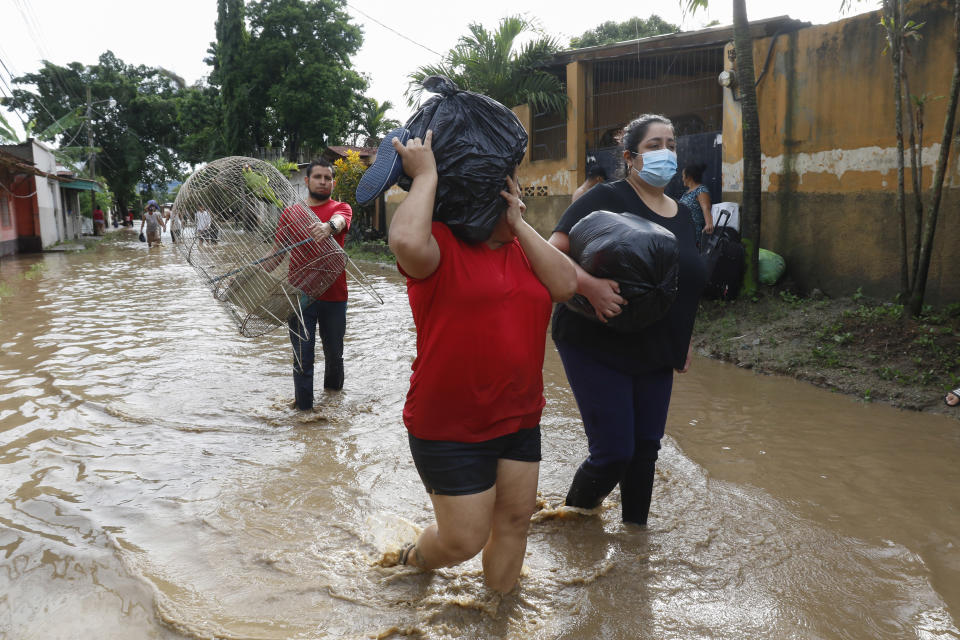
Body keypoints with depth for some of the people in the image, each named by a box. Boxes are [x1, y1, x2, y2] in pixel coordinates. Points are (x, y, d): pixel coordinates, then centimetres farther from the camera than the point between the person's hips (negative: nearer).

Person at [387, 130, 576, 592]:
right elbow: (406, 242, -36)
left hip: (518, 420, 7)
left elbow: (565, 285, -6)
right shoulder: (441, 246, -12)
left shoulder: (521, 250, 10)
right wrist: (425, 175, -23)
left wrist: (519, 224, -9)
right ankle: (415, 557, 39)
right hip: (450, 429, -7)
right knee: (465, 540, 4)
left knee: (515, 520, 15)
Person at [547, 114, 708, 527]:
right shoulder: (606, 199, -11)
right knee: (614, 452, -4)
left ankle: (636, 527, 31)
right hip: (596, 348, -6)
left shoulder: (681, 214, 11)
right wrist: (589, 285, -38)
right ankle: (573, 515, 24)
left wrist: (683, 342, 19)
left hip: (654, 354, 7)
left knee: (646, 447, 11)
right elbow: (553, 253, -20)